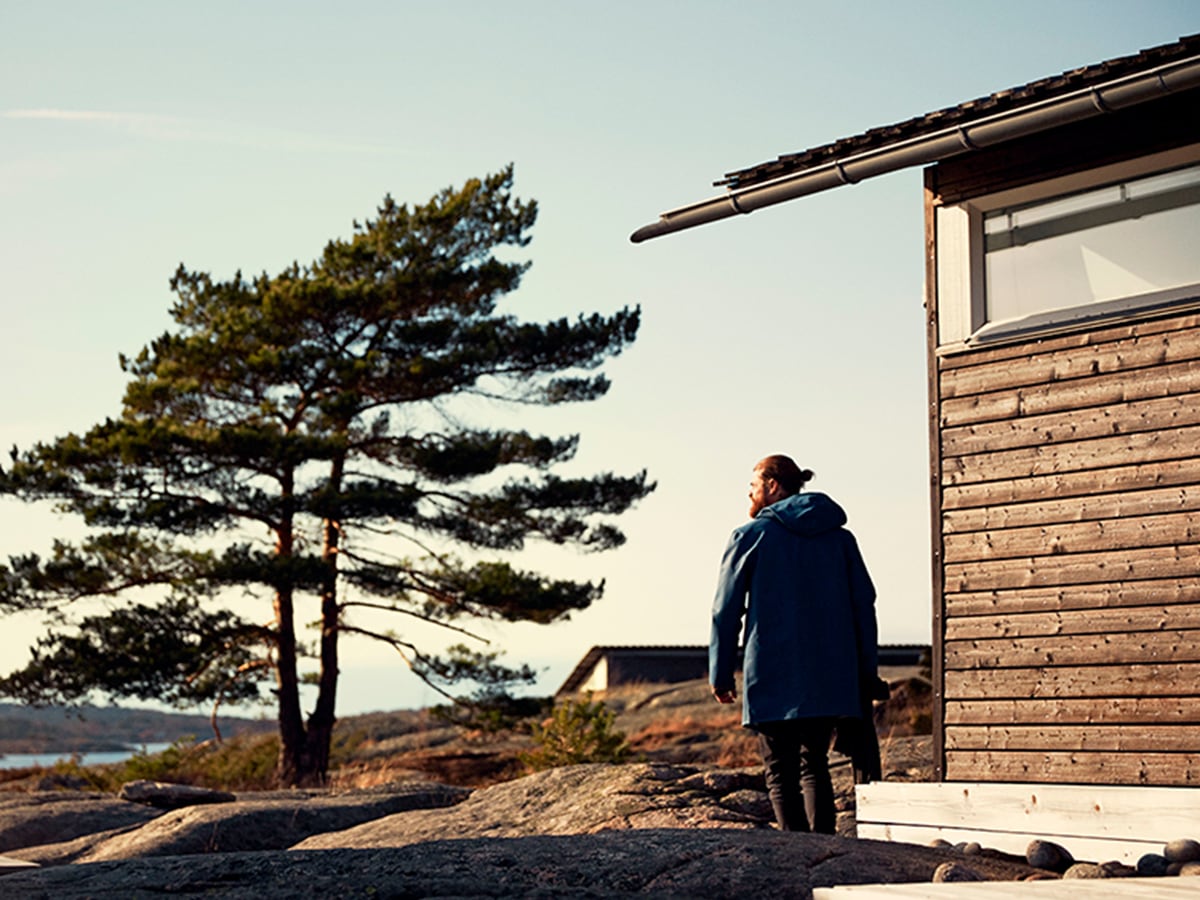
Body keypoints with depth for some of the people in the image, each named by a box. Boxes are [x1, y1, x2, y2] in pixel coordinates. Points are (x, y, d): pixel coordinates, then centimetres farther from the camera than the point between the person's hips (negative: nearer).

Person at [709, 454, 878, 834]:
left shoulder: (750, 536, 0)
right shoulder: (840, 537, 12)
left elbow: (726, 610, -1)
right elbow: (864, 605, 10)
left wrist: (720, 675, 5)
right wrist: (866, 672, 13)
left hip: (772, 680, -4)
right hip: (829, 679, 4)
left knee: (781, 773, 1)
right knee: (814, 765, 15)